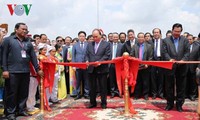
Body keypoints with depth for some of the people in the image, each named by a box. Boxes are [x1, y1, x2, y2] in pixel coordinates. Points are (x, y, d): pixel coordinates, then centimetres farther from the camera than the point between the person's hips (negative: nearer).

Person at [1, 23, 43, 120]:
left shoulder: (28, 43, 16)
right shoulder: (8, 40, 4)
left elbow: (33, 56, 16)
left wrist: (37, 69, 13)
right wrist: (4, 69, -10)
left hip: (26, 72, 4)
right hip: (12, 71, -4)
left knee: (24, 93, 9)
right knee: (11, 93, 2)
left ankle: (21, 109, 23)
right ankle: (10, 112, 13)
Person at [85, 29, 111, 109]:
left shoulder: (106, 44, 1)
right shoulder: (89, 44, 14)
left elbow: (107, 55, -7)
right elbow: (87, 55, 12)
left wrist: (100, 61, -20)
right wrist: (87, 60, -9)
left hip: (102, 69, -3)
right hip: (91, 69, 4)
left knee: (103, 87, 4)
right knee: (92, 87, 10)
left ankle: (103, 103, 16)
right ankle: (92, 102, 22)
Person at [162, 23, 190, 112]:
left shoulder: (185, 40, 9)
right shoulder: (165, 40, 5)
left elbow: (187, 52, 1)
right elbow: (164, 52, -2)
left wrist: (183, 60, -16)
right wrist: (169, 59, -19)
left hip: (181, 67, 1)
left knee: (181, 87, 7)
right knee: (169, 86, 6)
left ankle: (179, 104, 18)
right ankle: (170, 104, 19)